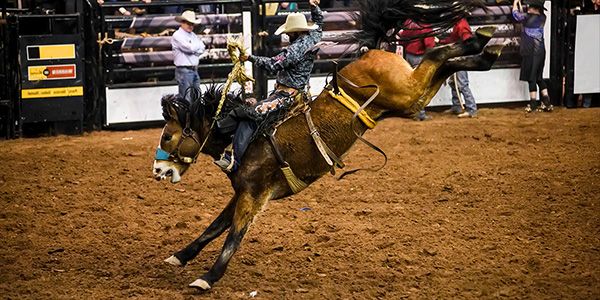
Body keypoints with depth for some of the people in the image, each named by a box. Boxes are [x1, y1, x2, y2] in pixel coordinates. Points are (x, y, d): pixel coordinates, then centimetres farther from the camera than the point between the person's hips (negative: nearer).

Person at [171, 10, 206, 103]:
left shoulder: (192, 35, 18)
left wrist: (194, 50, -8)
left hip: (194, 70, 8)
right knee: (186, 99, -11)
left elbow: (202, 48, 10)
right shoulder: (177, 35, -8)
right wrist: (198, 45, 1)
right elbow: (189, 48, -19)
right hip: (184, 70, -8)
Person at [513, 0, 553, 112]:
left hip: (531, 52, -7)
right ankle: (547, 103, 11)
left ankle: (533, 104, 0)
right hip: (541, 51, 7)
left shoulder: (528, 18, -15)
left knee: (531, 78, -1)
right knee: (539, 78, 14)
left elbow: (516, 14, 3)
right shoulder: (542, 18, 4)